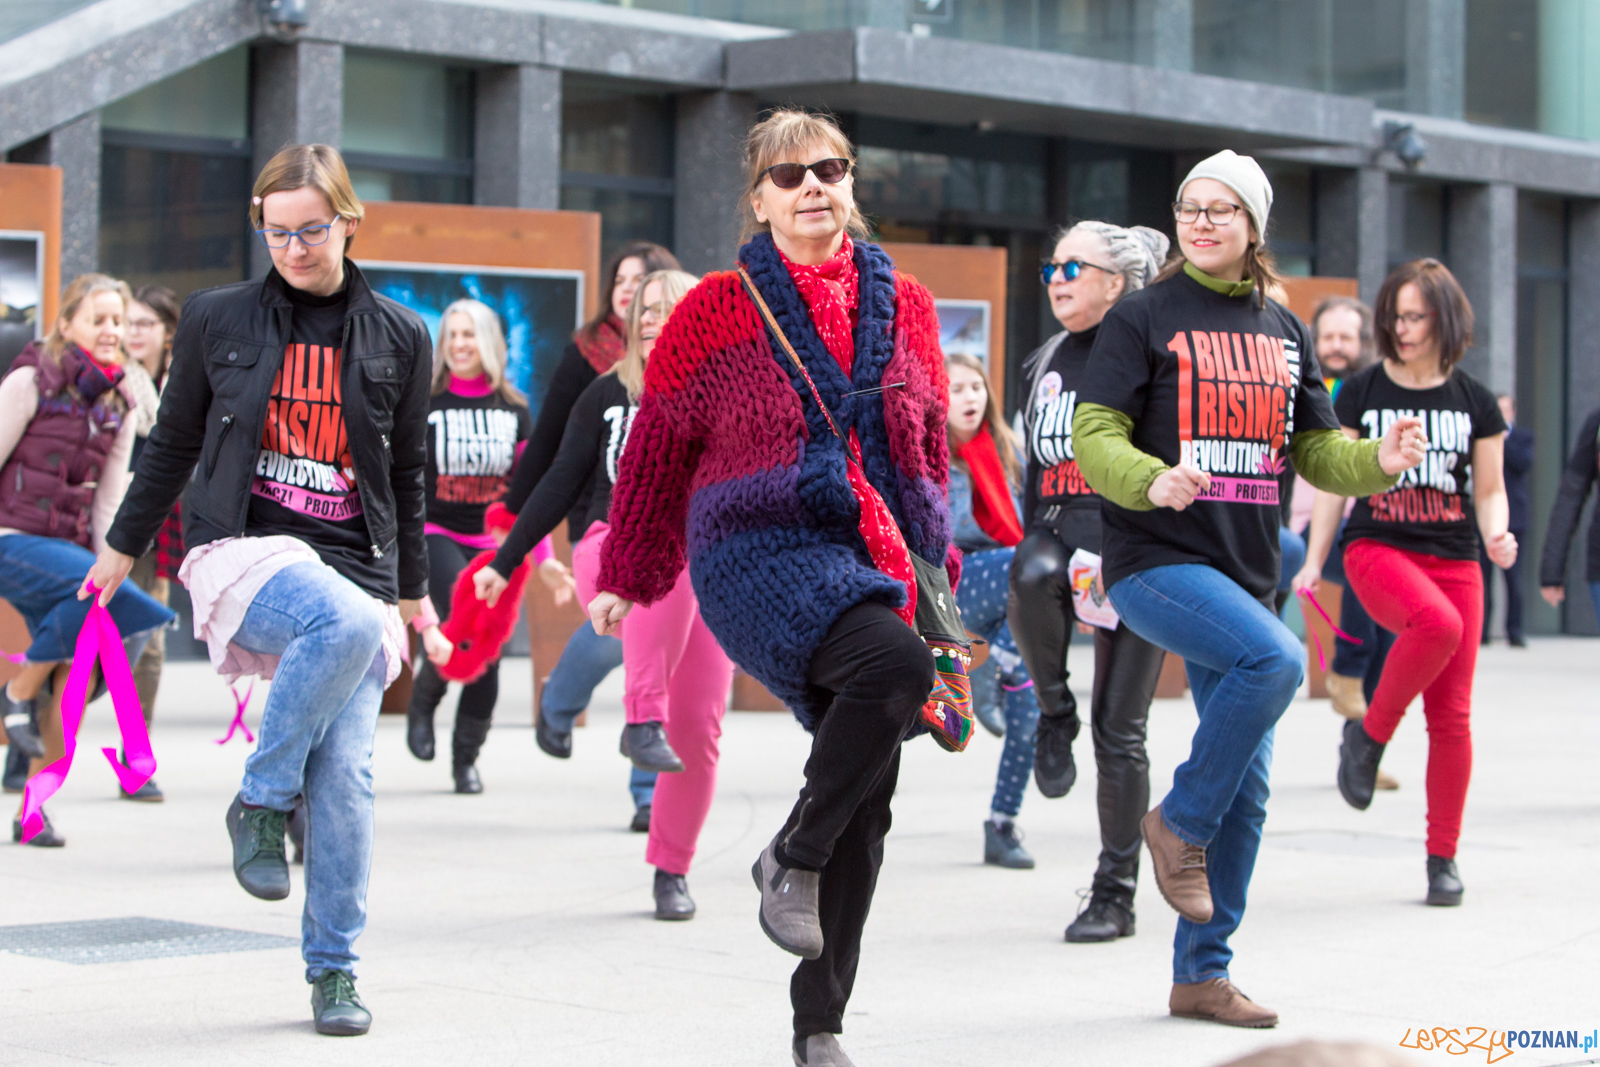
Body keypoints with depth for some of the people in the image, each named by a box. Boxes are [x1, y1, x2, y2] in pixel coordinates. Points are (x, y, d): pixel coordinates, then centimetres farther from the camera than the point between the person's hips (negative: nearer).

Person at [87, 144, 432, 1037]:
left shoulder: (400, 337, 8)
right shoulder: (219, 319, 6)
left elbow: (408, 475, 16)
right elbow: (174, 443, 16)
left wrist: (412, 590, 20)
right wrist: (126, 547, 22)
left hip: (354, 562, 2)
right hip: (244, 547, -2)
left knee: (346, 774, -8)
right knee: (345, 623, -36)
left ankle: (334, 969, 5)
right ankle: (261, 803, -17)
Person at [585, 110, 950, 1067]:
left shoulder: (903, 307, 12)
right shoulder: (717, 311, 2)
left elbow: (931, 449, 22)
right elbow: (657, 451, 9)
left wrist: (941, 568, 22)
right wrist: (625, 580, 13)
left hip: (881, 559, 5)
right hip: (763, 550, -5)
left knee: (866, 812, 4)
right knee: (896, 666, -34)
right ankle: (792, 860, -14)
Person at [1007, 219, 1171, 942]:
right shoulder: (1046, 364, 14)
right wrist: (1032, 548, 19)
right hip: (1061, 532, 4)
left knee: (1118, 730, -2)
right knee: (1031, 575, -35)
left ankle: (1116, 894, 9)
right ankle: (1055, 715, -9)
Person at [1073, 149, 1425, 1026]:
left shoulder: (1284, 331, 14)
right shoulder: (1143, 317, -2)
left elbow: (1318, 451, 15)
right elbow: (1093, 437, -8)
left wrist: (1379, 461, -6)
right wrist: (1154, 481, -28)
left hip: (1245, 573, 6)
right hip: (1155, 561, -6)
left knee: (1245, 790, 5)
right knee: (1276, 659, -33)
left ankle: (1203, 973, 16)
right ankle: (1178, 824, -12)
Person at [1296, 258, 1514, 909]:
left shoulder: (1475, 402, 6)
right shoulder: (1361, 393, 3)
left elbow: (1489, 490, 12)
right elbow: (1336, 482, 7)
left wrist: (1498, 535, -9)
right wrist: (1314, 559, 0)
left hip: (1455, 557, 2)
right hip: (1377, 548, -2)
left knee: (1451, 714, -3)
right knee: (1438, 623, -36)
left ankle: (1442, 857, 9)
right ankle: (1367, 735, -13)